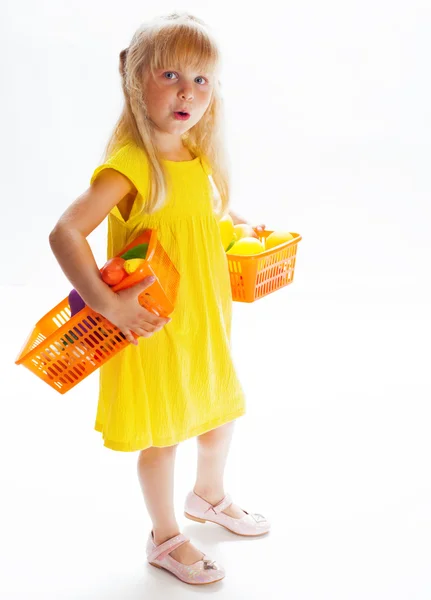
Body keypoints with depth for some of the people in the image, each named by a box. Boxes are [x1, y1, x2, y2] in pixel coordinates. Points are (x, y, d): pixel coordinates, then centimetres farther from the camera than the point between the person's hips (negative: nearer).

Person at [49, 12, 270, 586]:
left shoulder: (201, 158, 1)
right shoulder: (130, 165, -23)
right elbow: (65, 233, -31)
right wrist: (108, 304, -33)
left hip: (206, 321, 8)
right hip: (152, 327, -8)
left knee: (222, 409, 24)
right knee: (161, 436, 8)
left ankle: (208, 495, 53)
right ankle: (166, 539, 33)